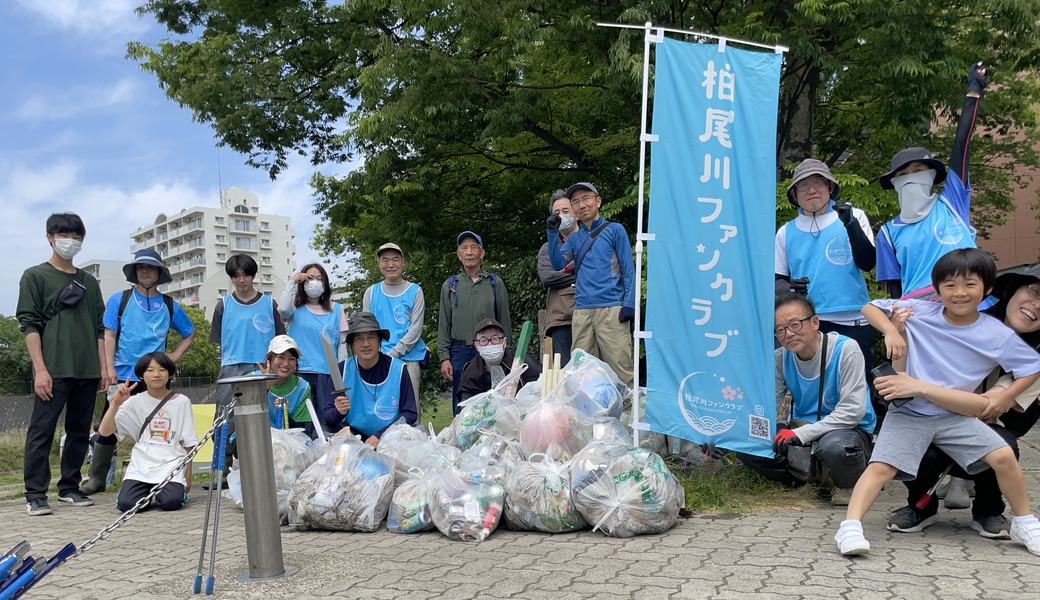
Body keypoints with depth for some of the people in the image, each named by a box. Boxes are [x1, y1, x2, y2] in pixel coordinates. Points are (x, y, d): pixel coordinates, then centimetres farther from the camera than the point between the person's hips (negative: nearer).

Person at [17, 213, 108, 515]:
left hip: (87, 372, 5)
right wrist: (40, 369, -12)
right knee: (41, 431, -5)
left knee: (79, 431, 7)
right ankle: (35, 495, -1)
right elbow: (29, 324, -3)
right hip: (53, 371, -5)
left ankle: (69, 488, 15)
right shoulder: (35, 276, 5)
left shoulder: (89, 282, 18)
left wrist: (103, 367, 9)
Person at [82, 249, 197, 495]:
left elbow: (189, 333, 22)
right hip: (122, 376, -1)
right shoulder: (119, 300, 4)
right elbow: (108, 335, -1)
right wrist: (109, 368, -12)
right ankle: (96, 478, 8)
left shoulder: (169, 306, 10)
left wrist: (176, 354, 7)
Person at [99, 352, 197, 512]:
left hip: (171, 466, -1)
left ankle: (179, 489, 10)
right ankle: (149, 492, 11)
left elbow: (188, 444, 6)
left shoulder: (182, 402, 2)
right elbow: (104, 431, -5)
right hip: (141, 466, 1)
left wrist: (188, 476, 5)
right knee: (126, 504, -22)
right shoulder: (135, 402, 3)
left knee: (171, 502, -26)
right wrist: (116, 403, -18)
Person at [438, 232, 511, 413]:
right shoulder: (450, 285, 11)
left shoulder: (495, 283, 7)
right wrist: (444, 357, -1)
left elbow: (504, 322, 6)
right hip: (460, 352, 1)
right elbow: (443, 325, 9)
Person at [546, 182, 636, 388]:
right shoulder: (574, 238, 19)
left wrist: (629, 304, -8)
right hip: (582, 311, 5)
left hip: (611, 309, -4)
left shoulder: (614, 230, 6)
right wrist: (553, 233, -4)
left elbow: (628, 270, 2)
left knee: (619, 368, -9)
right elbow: (558, 264, 6)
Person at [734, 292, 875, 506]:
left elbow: (853, 410, -24)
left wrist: (802, 434, -29)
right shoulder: (780, 358, -3)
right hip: (801, 428, 5)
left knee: (835, 447, -41)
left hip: (848, 429, -5)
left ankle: (850, 484, -5)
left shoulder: (845, 350, -18)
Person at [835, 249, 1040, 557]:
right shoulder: (919, 312, -7)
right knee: (881, 466, -20)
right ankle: (850, 527, -23)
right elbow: (869, 307, 1)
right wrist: (890, 329, -18)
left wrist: (1001, 398, -4)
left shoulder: (998, 335, -5)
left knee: (1004, 456, -14)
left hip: (957, 416, 1)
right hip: (909, 413, -1)